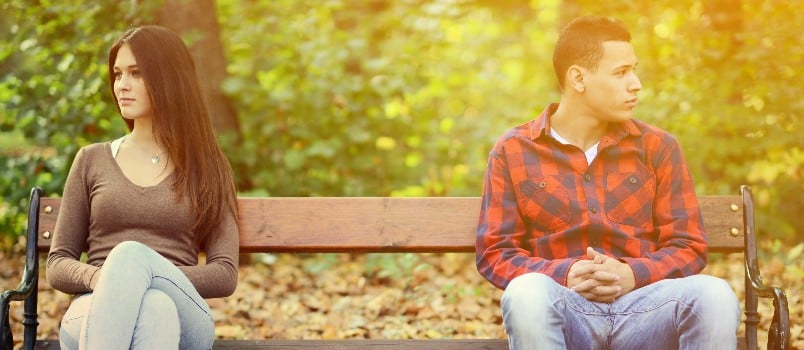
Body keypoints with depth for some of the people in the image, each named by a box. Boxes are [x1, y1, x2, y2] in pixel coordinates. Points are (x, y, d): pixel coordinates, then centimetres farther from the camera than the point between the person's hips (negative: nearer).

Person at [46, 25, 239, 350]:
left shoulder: (207, 168, 15)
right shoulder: (92, 160, 19)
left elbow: (225, 274, 7)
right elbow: (57, 265, 15)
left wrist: (156, 278, -11)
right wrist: (99, 278, -10)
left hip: (182, 315, 0)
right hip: (95, 312, 0)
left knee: (132, 254, -37)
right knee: (154, 308, -39)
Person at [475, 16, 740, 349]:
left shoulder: (657, 147, 13)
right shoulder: (512, 152, 8)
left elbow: (688, 246, 10)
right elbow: (494, 253, 5)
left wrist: (632, 275, -11)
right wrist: (564, 275, -14)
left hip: (642, 305, 2)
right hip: (564, 308, -2)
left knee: (715, 295, -30)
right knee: (526, 292, -37)